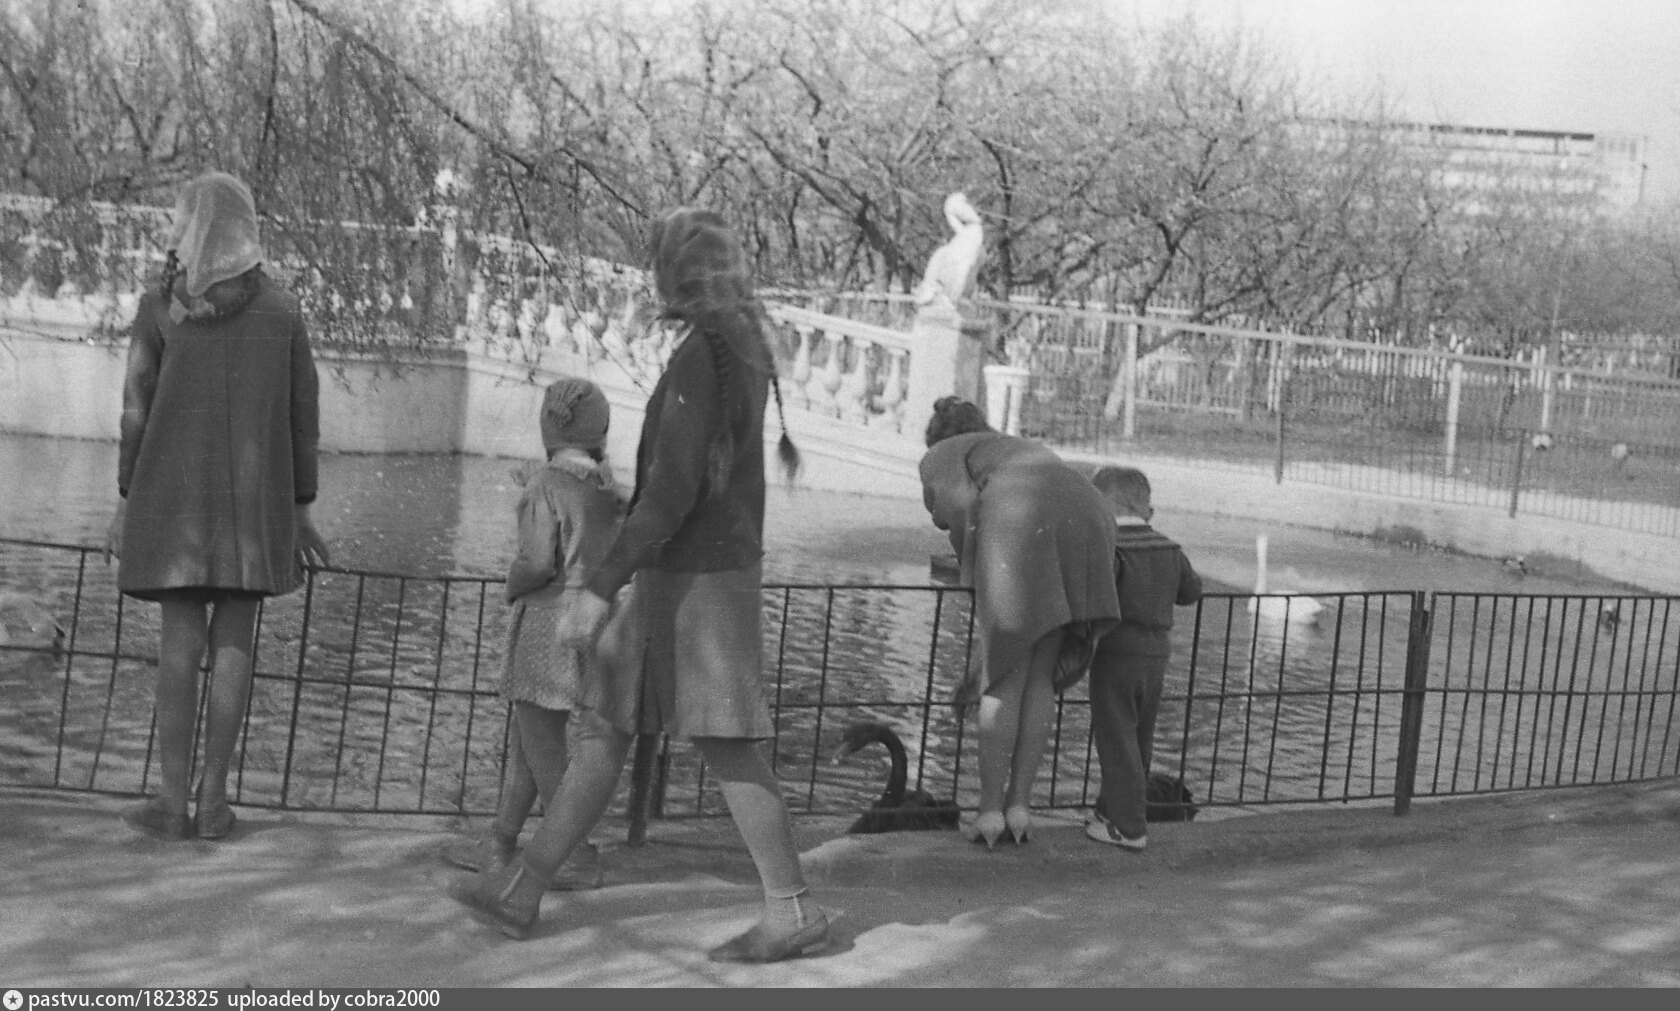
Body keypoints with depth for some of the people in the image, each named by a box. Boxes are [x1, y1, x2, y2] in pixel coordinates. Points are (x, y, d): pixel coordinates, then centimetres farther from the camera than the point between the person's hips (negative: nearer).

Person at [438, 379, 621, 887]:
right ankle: (500, 844, 22)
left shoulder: (546, 485, -14)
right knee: (523, 735, 16)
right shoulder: (605, 487, 7)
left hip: (548, 623, -8)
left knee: (543, 748, 0)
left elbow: (538, 563, -21)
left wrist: (512, 587, 0)